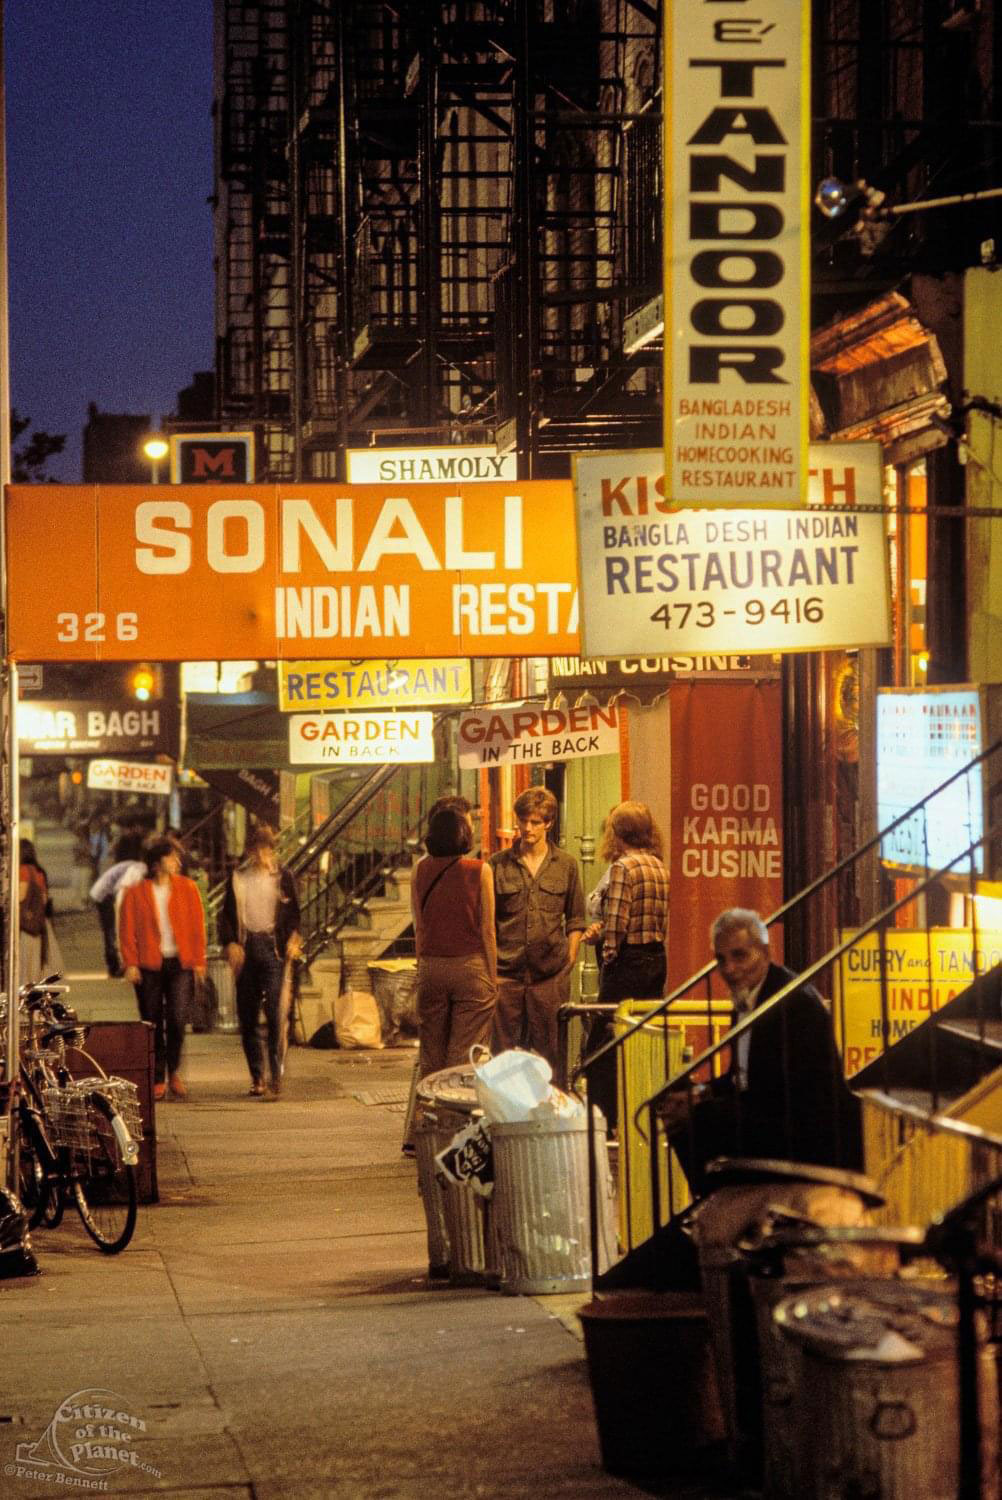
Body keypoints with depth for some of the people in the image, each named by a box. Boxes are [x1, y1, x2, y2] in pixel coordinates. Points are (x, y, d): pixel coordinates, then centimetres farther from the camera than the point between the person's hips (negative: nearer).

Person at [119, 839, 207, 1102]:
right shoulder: (135, 893, 1)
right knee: (153, 1024, 3)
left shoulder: (187, 888, 7)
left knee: (177, 1019, -11)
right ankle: (158, 1079, 14)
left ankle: (173, 1071, 11)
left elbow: (197, 926, 7)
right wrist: (130, 963, -8)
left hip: (180, 963, 1)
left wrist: (198, 961, 1)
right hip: (149, 965, -1)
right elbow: (127, 930, 1)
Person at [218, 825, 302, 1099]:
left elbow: (294, 912, 8)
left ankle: (275, 1079, -15)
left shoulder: (282, 876, 5)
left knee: (276, 1014, -13)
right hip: (246, 948, 3)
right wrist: (230, 943, -2)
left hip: (274, 947, -3)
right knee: (247, 1017, 5)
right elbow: (227, 914, 12)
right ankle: (257, 1077, 16)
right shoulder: (237, 877, 10)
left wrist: (294, 938, -8)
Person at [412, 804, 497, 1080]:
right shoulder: (479, 871, -7)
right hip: (470, 965, -3)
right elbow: (487, 929, -5)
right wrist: (492, 977, 2)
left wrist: (422, 966, 14)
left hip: (430, 966, 3)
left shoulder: (421, 869, 2)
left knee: (430, 1057, 12)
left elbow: (419, 927, 6)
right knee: (465, 1058, 1)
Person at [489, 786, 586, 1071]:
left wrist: (569, 962, 3)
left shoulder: (566, 865, 7)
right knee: (504, 1051, 2)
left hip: (551, 975, 0)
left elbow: (575, 920, 12)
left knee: (549, 1052, 3)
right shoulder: (498, 864, 5)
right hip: (506, 975, 0)